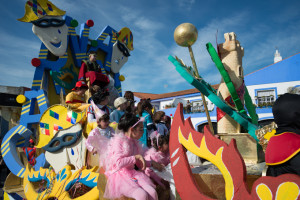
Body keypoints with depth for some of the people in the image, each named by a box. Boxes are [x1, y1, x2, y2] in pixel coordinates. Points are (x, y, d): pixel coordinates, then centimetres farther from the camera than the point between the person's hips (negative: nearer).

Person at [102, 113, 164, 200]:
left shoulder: (134, 141, 11)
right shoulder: (119, 140, -12)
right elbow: (118, 163, -24)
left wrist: (152, 163, 15)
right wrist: (136, 157, -18)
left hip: (132, 173, 7)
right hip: (119, 175, -6)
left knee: (153, 193, -21)